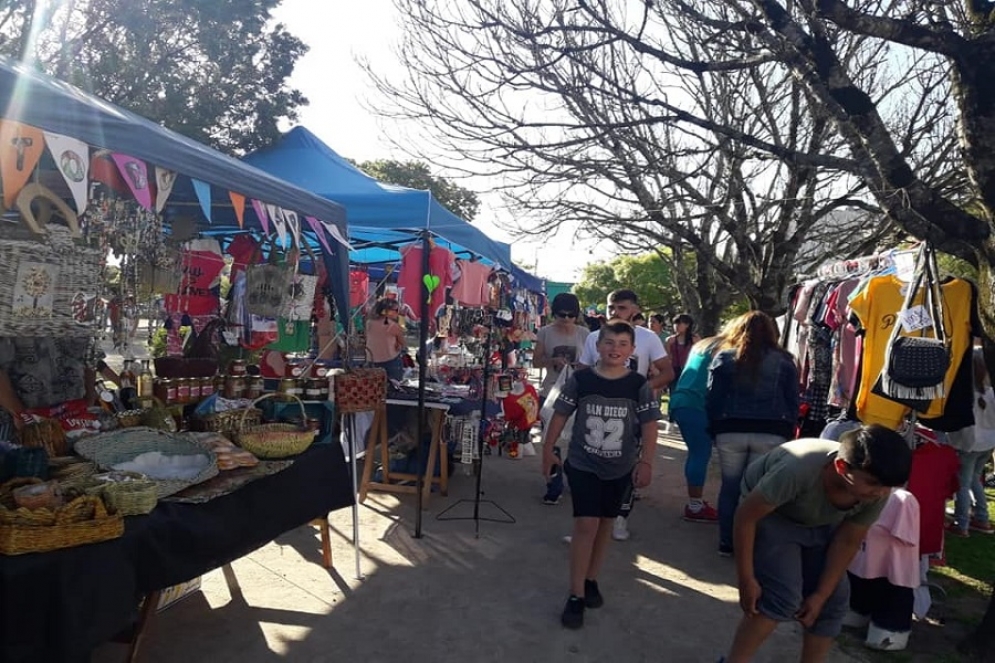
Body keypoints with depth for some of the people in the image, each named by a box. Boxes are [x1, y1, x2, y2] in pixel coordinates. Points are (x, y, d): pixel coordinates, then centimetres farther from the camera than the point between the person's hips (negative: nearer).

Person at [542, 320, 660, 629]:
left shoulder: (639, 385, -7)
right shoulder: (580, 379, -10)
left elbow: (649, 426, -3)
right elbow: (560, 414, -2)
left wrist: (646, 462, -9)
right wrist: (548, 449, 1)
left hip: (620, 468, 2)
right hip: (582, 464, -2)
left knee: (605, 524, 15)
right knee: (586, 524, -8)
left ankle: (591, 580, 33)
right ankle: (576, 595, 3)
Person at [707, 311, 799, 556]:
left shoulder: (724, 358, 4)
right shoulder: (784, 361, 6)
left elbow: (712, 399, 3)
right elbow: (793, 402, 8)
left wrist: (715, 428, 12)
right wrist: (787, 432, 16)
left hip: (730, 432, 0)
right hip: (771, 434, 0)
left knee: (730, 486, 9)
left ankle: (726, 543, 16)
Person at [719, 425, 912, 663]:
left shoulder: (877, 493, -25)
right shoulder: (799, 469, -43)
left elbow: (848, 542, -9)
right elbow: (746, 516, -30)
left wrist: (821, 595, -8)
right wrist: (746, 579, -24)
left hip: (821, 524, 6)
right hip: (770, 515, -5)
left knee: (834, 600, 0)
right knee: (782, 596, -18)